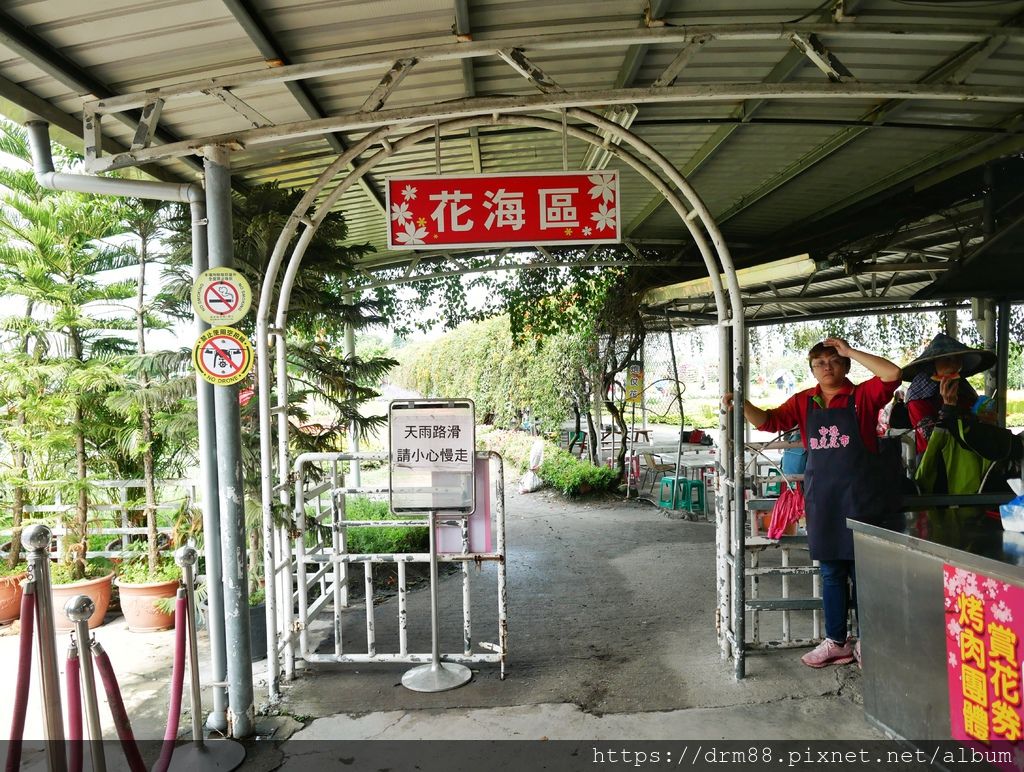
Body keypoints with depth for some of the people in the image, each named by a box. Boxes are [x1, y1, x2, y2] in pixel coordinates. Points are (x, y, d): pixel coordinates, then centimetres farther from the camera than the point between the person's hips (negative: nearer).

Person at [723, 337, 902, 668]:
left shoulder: (862, 396, -2)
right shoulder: (804, 402, 8)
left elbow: (892, 374, -17)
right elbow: (770, 421, 1)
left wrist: (849, 351, -12)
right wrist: (742, 405, -17)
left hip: (862, 494, -4)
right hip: (822, 497, 4)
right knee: (831, 572, 12)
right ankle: (836, 641, 23)